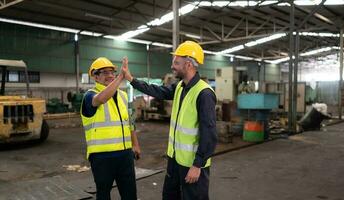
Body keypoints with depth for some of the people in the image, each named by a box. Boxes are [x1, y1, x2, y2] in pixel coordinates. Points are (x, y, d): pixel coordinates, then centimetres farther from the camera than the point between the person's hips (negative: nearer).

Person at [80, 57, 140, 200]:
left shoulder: (123, 95, 11)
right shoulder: (90, 95, -9)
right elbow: (102, 98, -35)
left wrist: (135, 144, 18)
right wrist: (121, 76, -35)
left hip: (125, 153, 6)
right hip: (102, 155, -5)